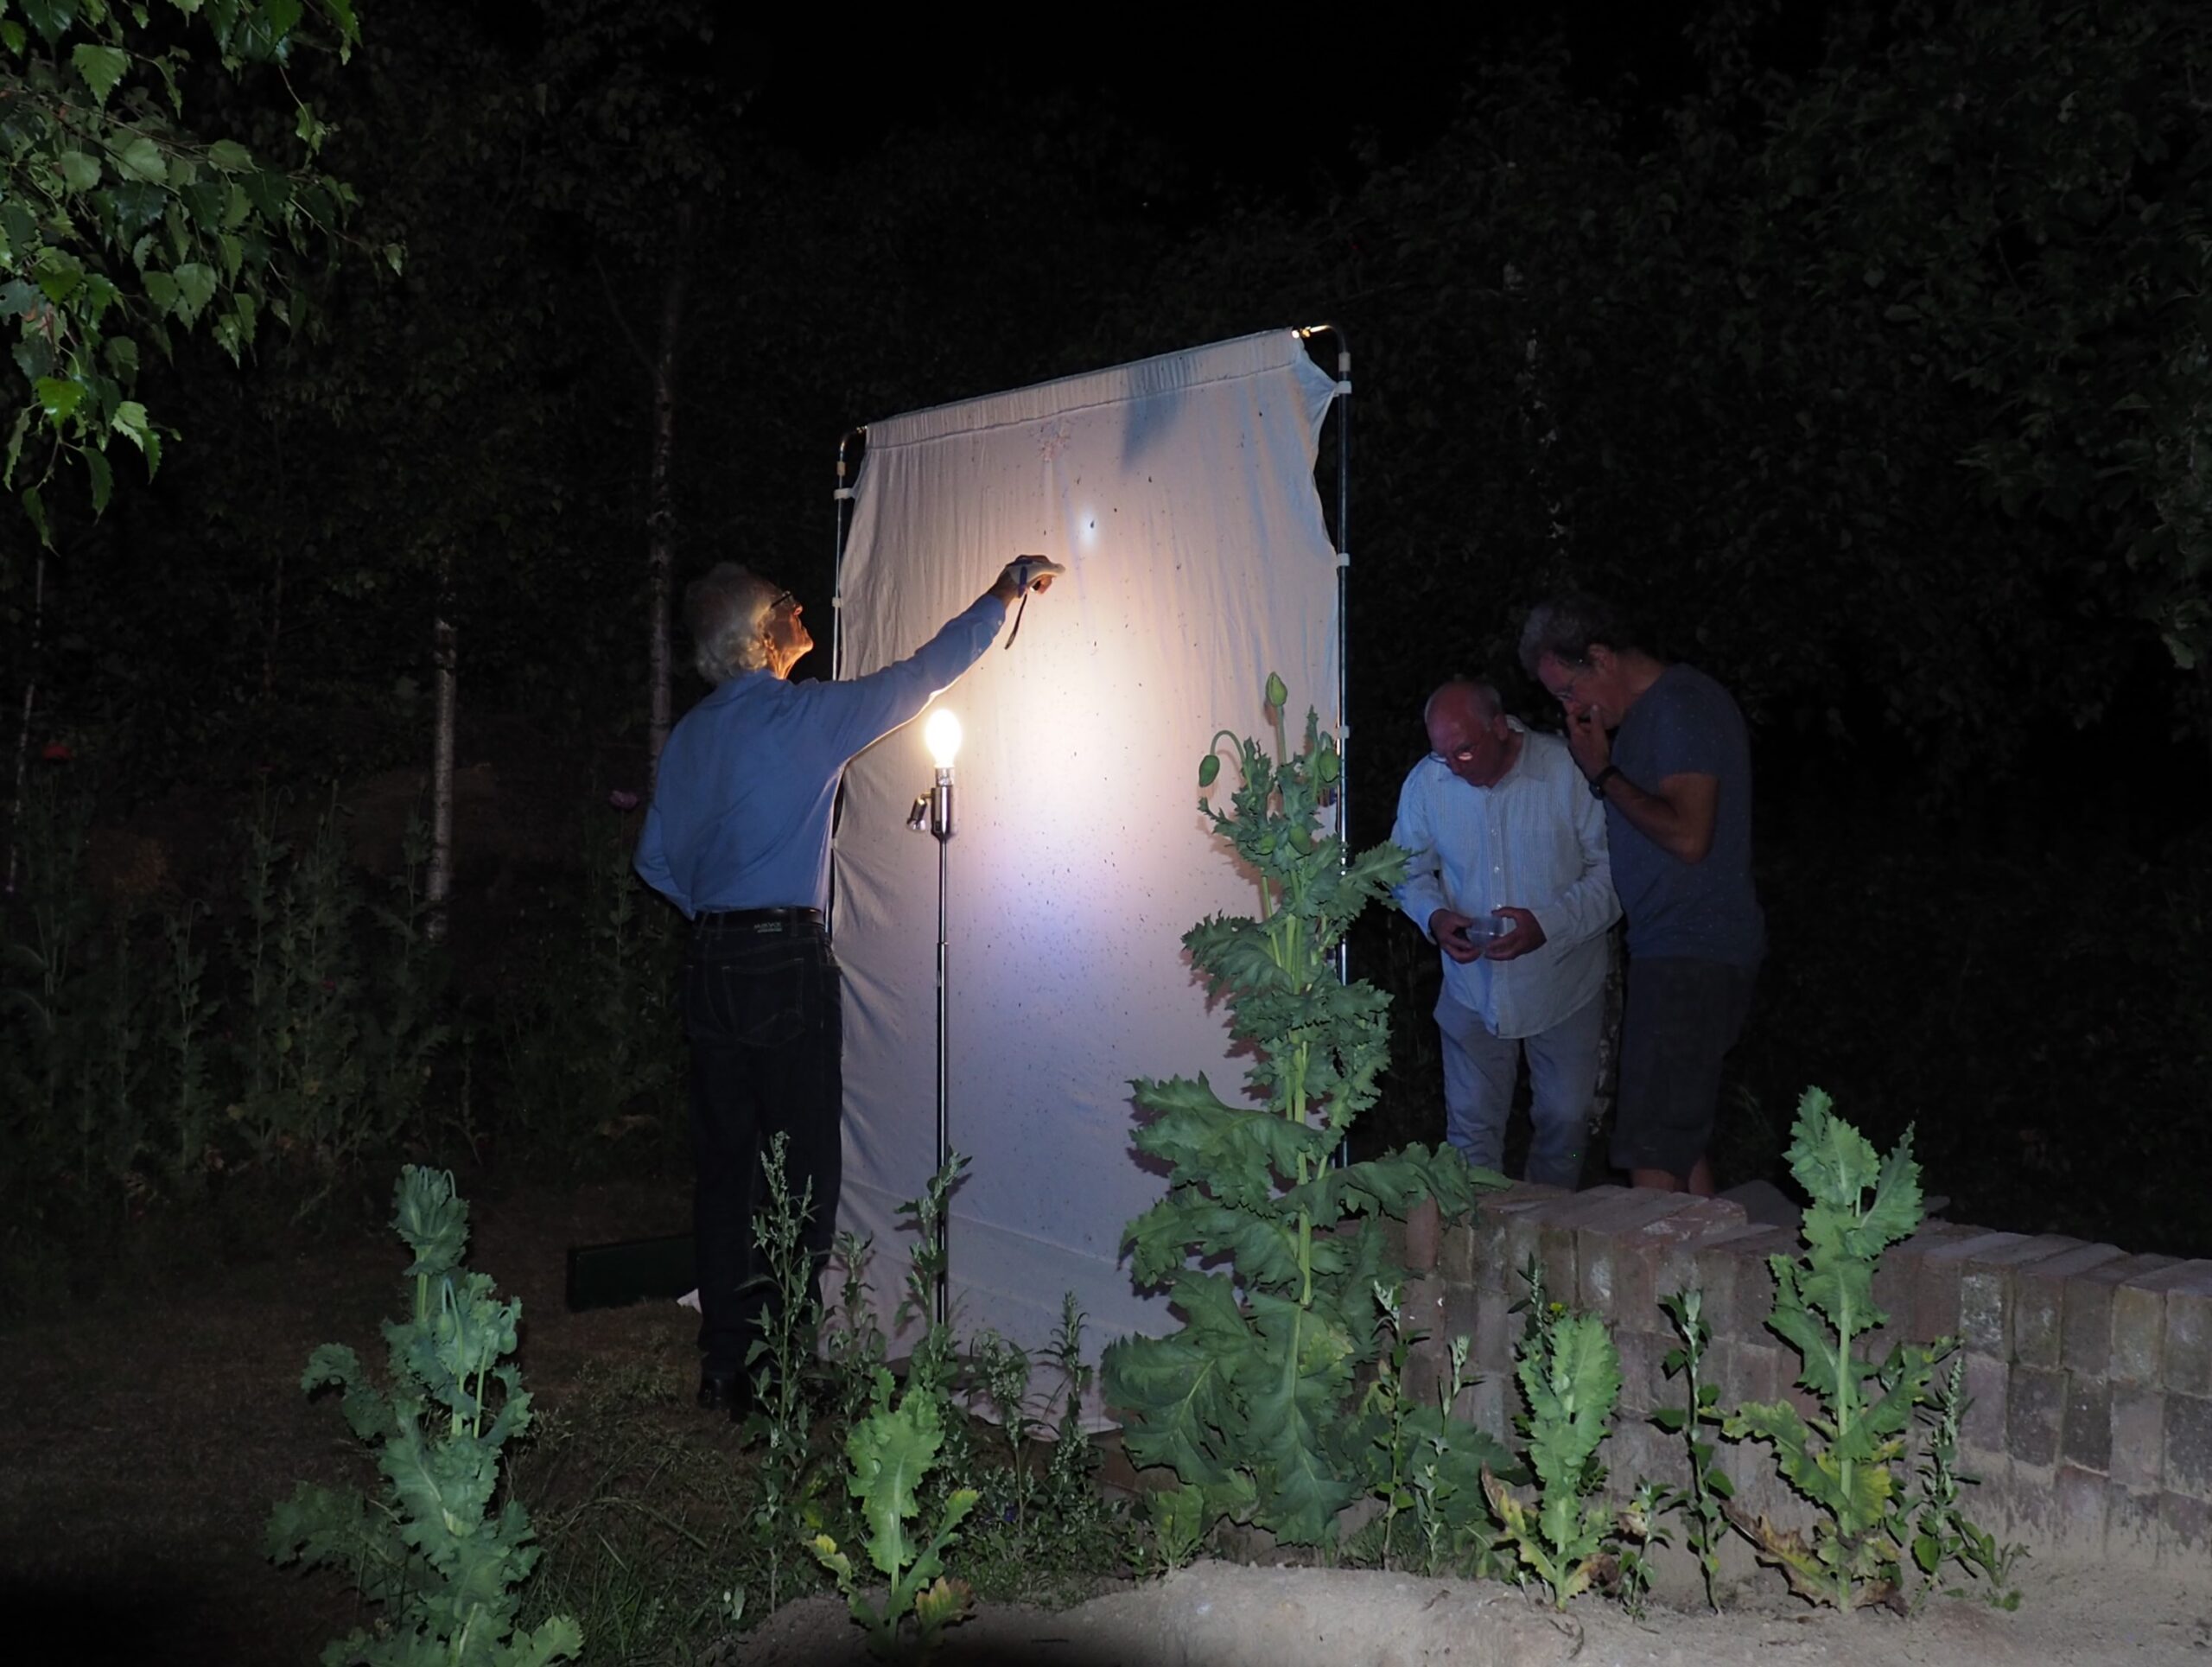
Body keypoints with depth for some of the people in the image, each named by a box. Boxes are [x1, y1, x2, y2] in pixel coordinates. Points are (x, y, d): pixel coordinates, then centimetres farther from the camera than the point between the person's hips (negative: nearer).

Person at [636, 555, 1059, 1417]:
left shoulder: (690, 734, 10)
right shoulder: (804, 715, -9)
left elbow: (656, 858, 15)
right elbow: (921, 674, -1)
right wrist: (1005, 592, 10)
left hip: (712, 962, 7)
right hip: (787, 963, -7)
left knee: (723, 1163, 11)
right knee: (802, 1171, 0)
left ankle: (723, 1364, 17)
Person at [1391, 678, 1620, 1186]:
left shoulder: (1570, 771, -18)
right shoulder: (1426, 782, -7)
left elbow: (1612, 872, -15)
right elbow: (1409, 870, 7)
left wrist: (1550, 923, -28)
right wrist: (1433, 915, -14)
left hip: (1563, 987, -1)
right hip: (1473, 987, 2)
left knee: (1565, 1120, 12)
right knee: (1471, 1127, 7)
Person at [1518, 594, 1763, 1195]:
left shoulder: (1681, 707, -14)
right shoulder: (1645, 710, 16)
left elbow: (1688, 835, -23)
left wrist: (1603, 773, -13)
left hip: (1691, 956, -10)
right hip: (1673, 949, 10)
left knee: (1651, 1153, -11)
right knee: (1681, 1137, 13)